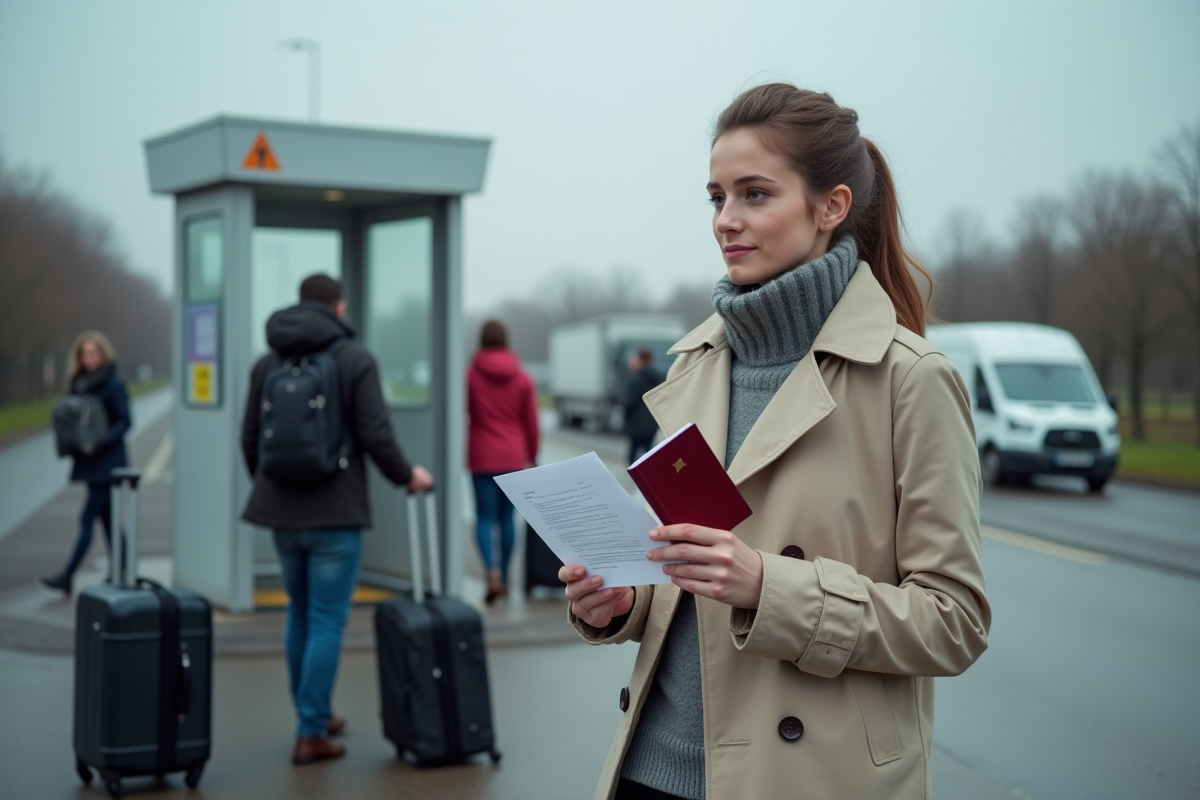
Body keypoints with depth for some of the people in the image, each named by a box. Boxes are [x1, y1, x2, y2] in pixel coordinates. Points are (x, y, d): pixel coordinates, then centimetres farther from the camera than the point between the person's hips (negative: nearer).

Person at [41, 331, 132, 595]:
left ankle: (67, 576, -9)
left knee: (87, 518, -8)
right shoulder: (81, 383, 11)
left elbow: (125, 421, -14)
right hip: (90, 461, 8)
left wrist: (98, 444, -23)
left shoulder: (114, 384, -11)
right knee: (106, 517, 10)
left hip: (107, 462, -8)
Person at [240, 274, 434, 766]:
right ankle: (311, 733, 1)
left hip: (282, 511, 5)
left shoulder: (269, 361, 9)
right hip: (335, 513, -5)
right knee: (327, 620, 0)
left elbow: (250, 437, 12)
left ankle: (314, 716, 27)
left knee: (300, 614, 18)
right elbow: (375, 435, -12)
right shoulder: (355, 360, -7)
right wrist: (407, 476, 6)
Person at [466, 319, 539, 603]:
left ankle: (493, 570, -21)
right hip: (514, 457, 2)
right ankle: (504, 579, 15)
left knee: (485, 518, 0)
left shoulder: (470, 376, -4)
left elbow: (463, 417, -1)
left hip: (482, 457, -2)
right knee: (507, 517, 11)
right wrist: (532, 455, 16)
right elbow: (531, 422, 4)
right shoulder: (523, 378, 2)